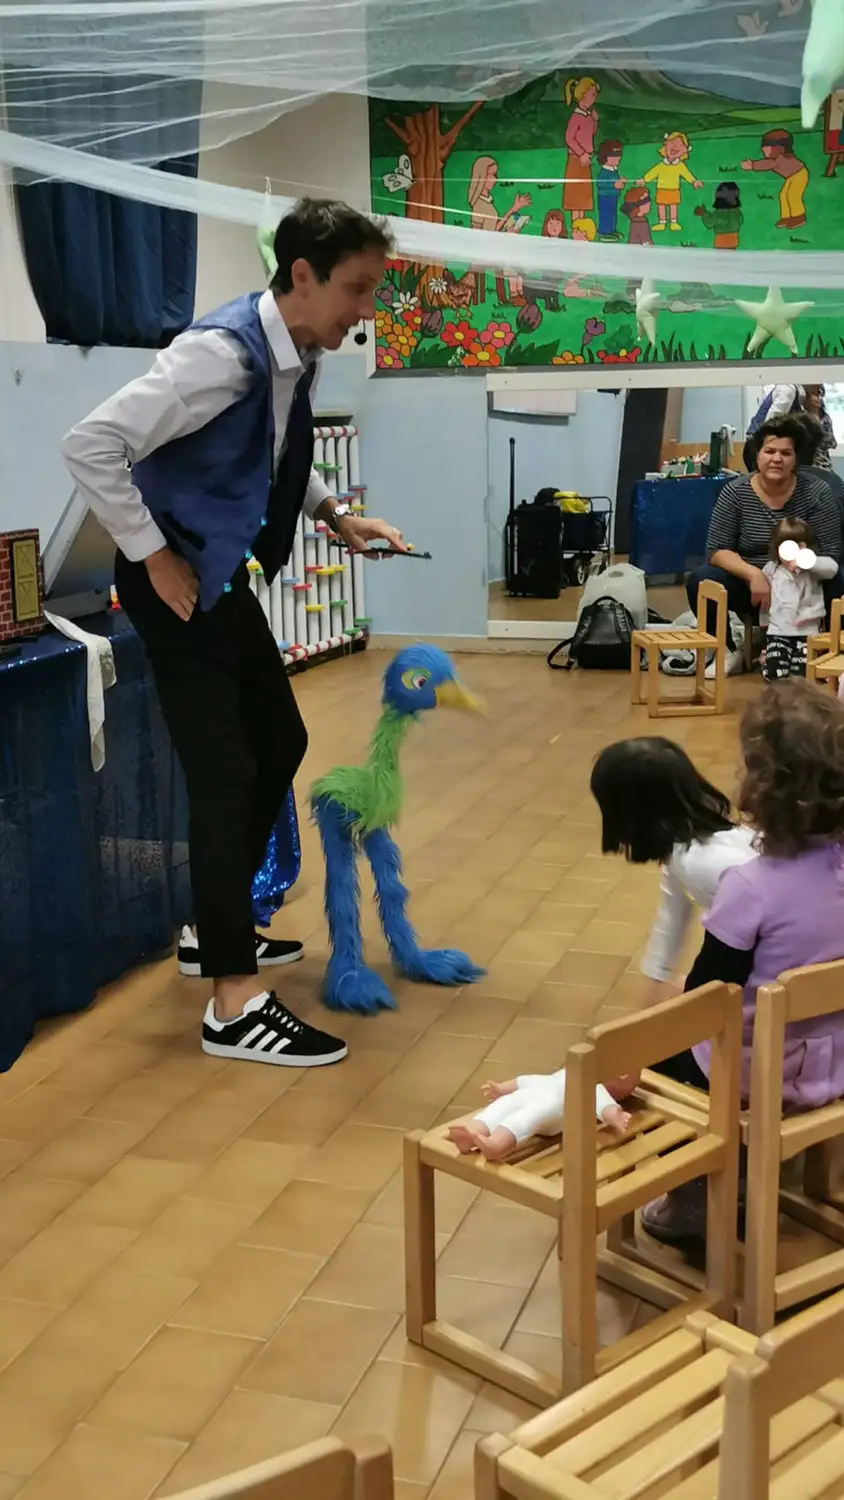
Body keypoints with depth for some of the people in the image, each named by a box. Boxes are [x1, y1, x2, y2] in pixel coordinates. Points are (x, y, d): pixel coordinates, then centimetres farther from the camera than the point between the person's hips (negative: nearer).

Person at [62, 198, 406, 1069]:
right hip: (175, 582, -9)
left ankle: (220, 929, 33)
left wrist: (337, 518, 10)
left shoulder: (301, 356, 3)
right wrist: (155, 560, -24)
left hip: (226, 576, 9)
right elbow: (90, 445, -29)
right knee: (226, 776, -10)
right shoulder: (221, 351, -24)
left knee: (280, 744, 17)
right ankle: (234, 1006, -2)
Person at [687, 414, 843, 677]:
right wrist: (753, 574, -29)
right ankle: (728, 652, -5)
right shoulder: (735, 491, -8)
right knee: (700, 581, -25)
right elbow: (717, 550, -11)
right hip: (749, 585, 1)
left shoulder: (815, 491, -9)